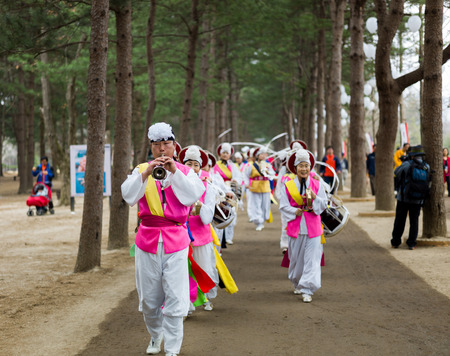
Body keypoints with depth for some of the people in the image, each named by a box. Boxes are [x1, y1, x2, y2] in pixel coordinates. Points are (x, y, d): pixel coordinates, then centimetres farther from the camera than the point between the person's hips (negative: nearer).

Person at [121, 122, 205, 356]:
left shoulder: (185, 172, 6)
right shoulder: (141, 170, 7)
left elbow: (194, 195, -13)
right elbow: (128, 195, -11)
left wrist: (174, 171, -20)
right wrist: (146, 174, -24)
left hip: (175, 242, -1)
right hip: (147, 242, 1)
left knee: (175, 299, -8)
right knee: (149, 299, 11)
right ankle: (155, 336, 36)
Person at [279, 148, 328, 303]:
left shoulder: (317, 184, 3)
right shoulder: (288, 186, 1)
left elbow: (324, 204, 2)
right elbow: (283, 206, 0)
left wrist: (314, 197, -15)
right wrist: (295, 211, -15)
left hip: (312, 227, 0)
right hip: (295, 227, 1)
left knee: (311, 259, -6)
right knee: (296, 258, 10)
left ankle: (307, 290, -4)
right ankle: (297, 284, 34)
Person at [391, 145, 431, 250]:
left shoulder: (407, 165, -14)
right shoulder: (426, 167, -4)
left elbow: (397, 172, 2)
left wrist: (405, 160, 12)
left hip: (403, 198, -2)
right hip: (418, 200, 2)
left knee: (400, 220, 9)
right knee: (414, 221, 10)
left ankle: (395, 242, 16)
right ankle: (411, 244, 7)